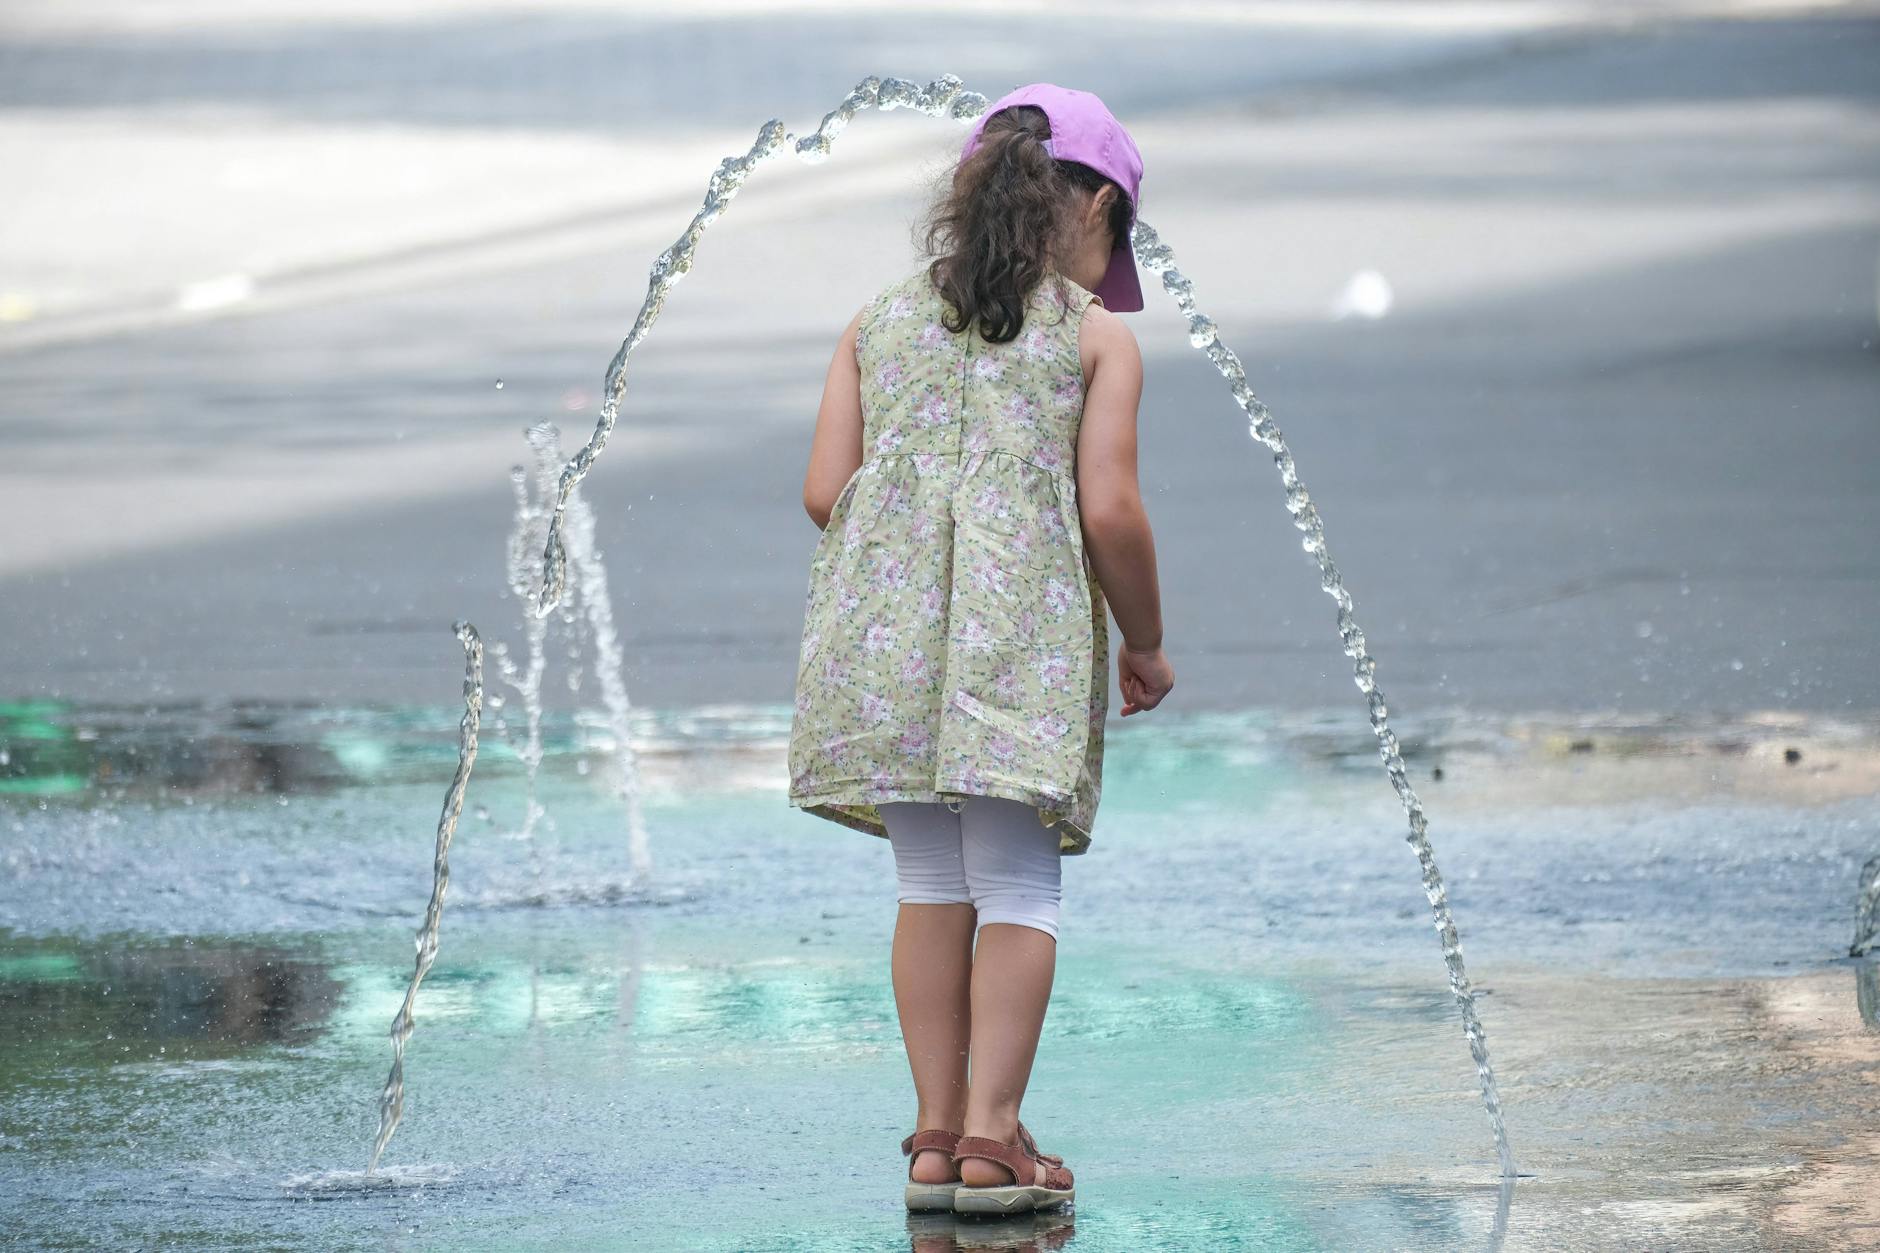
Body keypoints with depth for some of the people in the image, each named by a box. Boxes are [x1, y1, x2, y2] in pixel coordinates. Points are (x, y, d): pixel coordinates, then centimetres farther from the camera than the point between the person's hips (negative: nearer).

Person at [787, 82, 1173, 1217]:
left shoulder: (880, 324, 15)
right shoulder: (1096, 336, 4)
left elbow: (825, 491, 8)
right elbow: (1110, 512, -5)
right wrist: (1147, 646, 9)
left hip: (883, 638, 4)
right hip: (1022, 643, -4)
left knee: (932, 888, 11)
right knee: (1019, 890, 2)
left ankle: (937, 1136, 10)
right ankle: (992, 1136, -5)